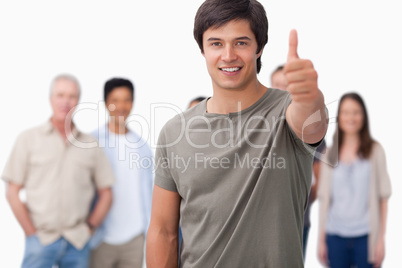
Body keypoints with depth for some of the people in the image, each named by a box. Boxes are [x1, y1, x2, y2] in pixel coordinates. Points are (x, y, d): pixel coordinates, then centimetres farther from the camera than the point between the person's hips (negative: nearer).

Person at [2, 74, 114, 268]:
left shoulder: (90, 144, 8)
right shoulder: (28, 139, 3)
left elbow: (106, 194, 11)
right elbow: (12, 193, 1)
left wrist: (89, 228, 2)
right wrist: (32, 233, -3)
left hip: (78, 244, 2)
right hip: (41, 239, -2)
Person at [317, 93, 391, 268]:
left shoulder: (375, 150, 2)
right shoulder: (330, 153, 9)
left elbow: (383, 197, 1)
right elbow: (324, 198, 10)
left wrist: (381, 238, -3)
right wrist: (321, 239, 7)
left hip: (366, 235, -2)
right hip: (336, 236, 2)